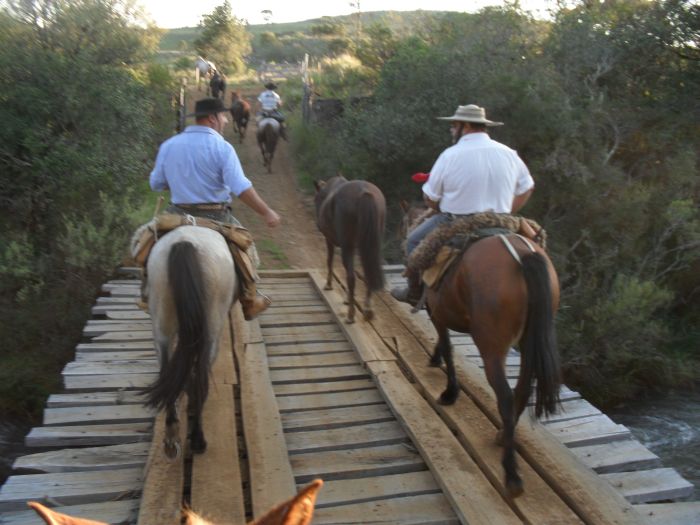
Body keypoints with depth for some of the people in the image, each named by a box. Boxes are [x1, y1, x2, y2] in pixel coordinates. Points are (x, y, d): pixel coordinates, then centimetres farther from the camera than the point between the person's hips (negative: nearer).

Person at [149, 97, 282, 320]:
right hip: (215, 216, -3)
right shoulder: (222, 147, -12)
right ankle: (249, 303, 27)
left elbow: (156, 184, 10)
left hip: (179, 216, 4)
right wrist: (266, 213, -15)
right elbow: (241, 188, -21)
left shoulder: (168, 145, 4)